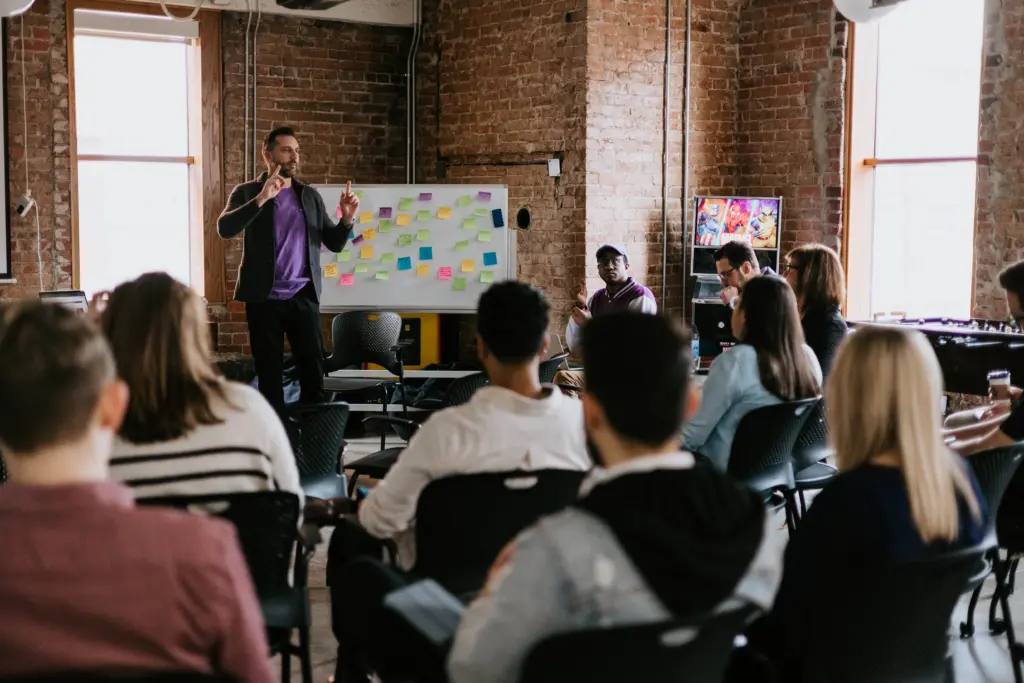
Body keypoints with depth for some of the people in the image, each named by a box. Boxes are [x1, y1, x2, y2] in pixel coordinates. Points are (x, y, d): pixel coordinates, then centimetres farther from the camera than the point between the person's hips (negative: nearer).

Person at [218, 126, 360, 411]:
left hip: (303, 296, 3)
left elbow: (334, 243, 11)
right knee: (269, 372, 4)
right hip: (265, 297, -2)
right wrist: (261, 198, -25)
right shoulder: (247, 192, 2)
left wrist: (347, 218, -9)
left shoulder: (310, 195, 12)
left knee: (313, 369, 2)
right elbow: (225, 228, -15)